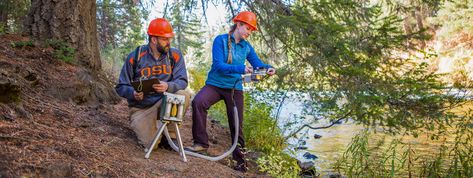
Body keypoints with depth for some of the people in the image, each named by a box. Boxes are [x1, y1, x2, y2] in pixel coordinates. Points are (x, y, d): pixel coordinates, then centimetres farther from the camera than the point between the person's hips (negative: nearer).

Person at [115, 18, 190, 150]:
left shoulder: (175, 55, -5)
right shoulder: (135, 57, -8)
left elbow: (182, 81, -13)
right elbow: (121, 87, -4)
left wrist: (168, 86, -35)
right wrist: (133, 93, -26)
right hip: (141, 108, -2)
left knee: (184, 95, -29)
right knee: (151, 144, -21)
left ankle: (170, 135, -7)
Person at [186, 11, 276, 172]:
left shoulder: (247, 47, 3)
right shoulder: (220, 40, -11)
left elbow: (258, 64, 3)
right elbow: (218, 65, -21)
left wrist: (268, 68, -21)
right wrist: (241, 69, -33)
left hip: (235, 88, 3)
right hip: (215, 84, -3)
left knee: (237, 124, 3)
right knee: (198, 102, -31)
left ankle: (239, 157, 20)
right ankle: (201, 143, -19)